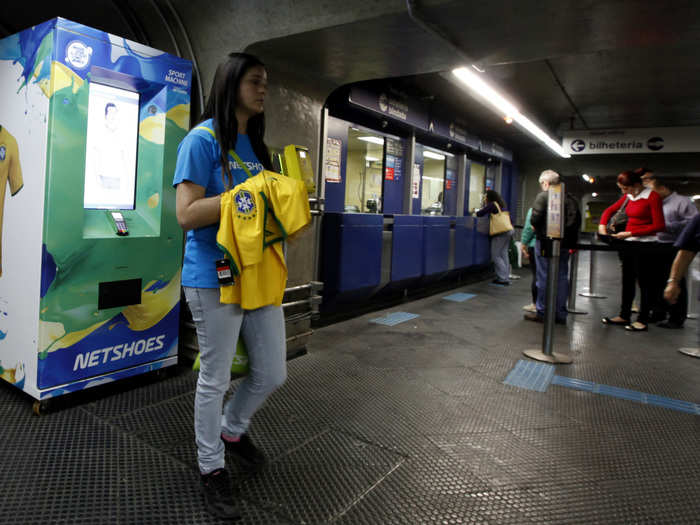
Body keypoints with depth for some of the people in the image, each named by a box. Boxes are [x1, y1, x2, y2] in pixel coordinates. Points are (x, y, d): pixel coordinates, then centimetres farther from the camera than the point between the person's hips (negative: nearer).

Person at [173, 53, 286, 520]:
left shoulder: (256, 147, 14)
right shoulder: (203, 140, -8)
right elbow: (187, 214, -16)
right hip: (216, 278, -7)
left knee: (273, 374, 13)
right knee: (215, 380, 7)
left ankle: (233, 429, 43)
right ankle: (212, 469, 30)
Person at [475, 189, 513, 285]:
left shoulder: (492, 204, -8)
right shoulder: (501, 205, 17)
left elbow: (480, 214, -10)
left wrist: (476, 211, 8)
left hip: (500, 232, -9)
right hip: (508, 231, 9)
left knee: (496, 255, -4)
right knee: (503, 254, 12)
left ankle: (503, 278, -4)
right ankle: (506, 276, 17)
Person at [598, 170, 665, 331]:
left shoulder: (652, 196, -11)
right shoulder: (628, 197, 9)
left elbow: (659, 226, -14)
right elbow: (610, 210, 22)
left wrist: (630, 233, -16)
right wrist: (602, 225, 2)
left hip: (644, 245, -7)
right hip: (628, 244, 7)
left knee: (644, 283, 0)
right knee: (627, 281, 13)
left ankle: (643, 321, 8)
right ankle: (624, 316, 22)